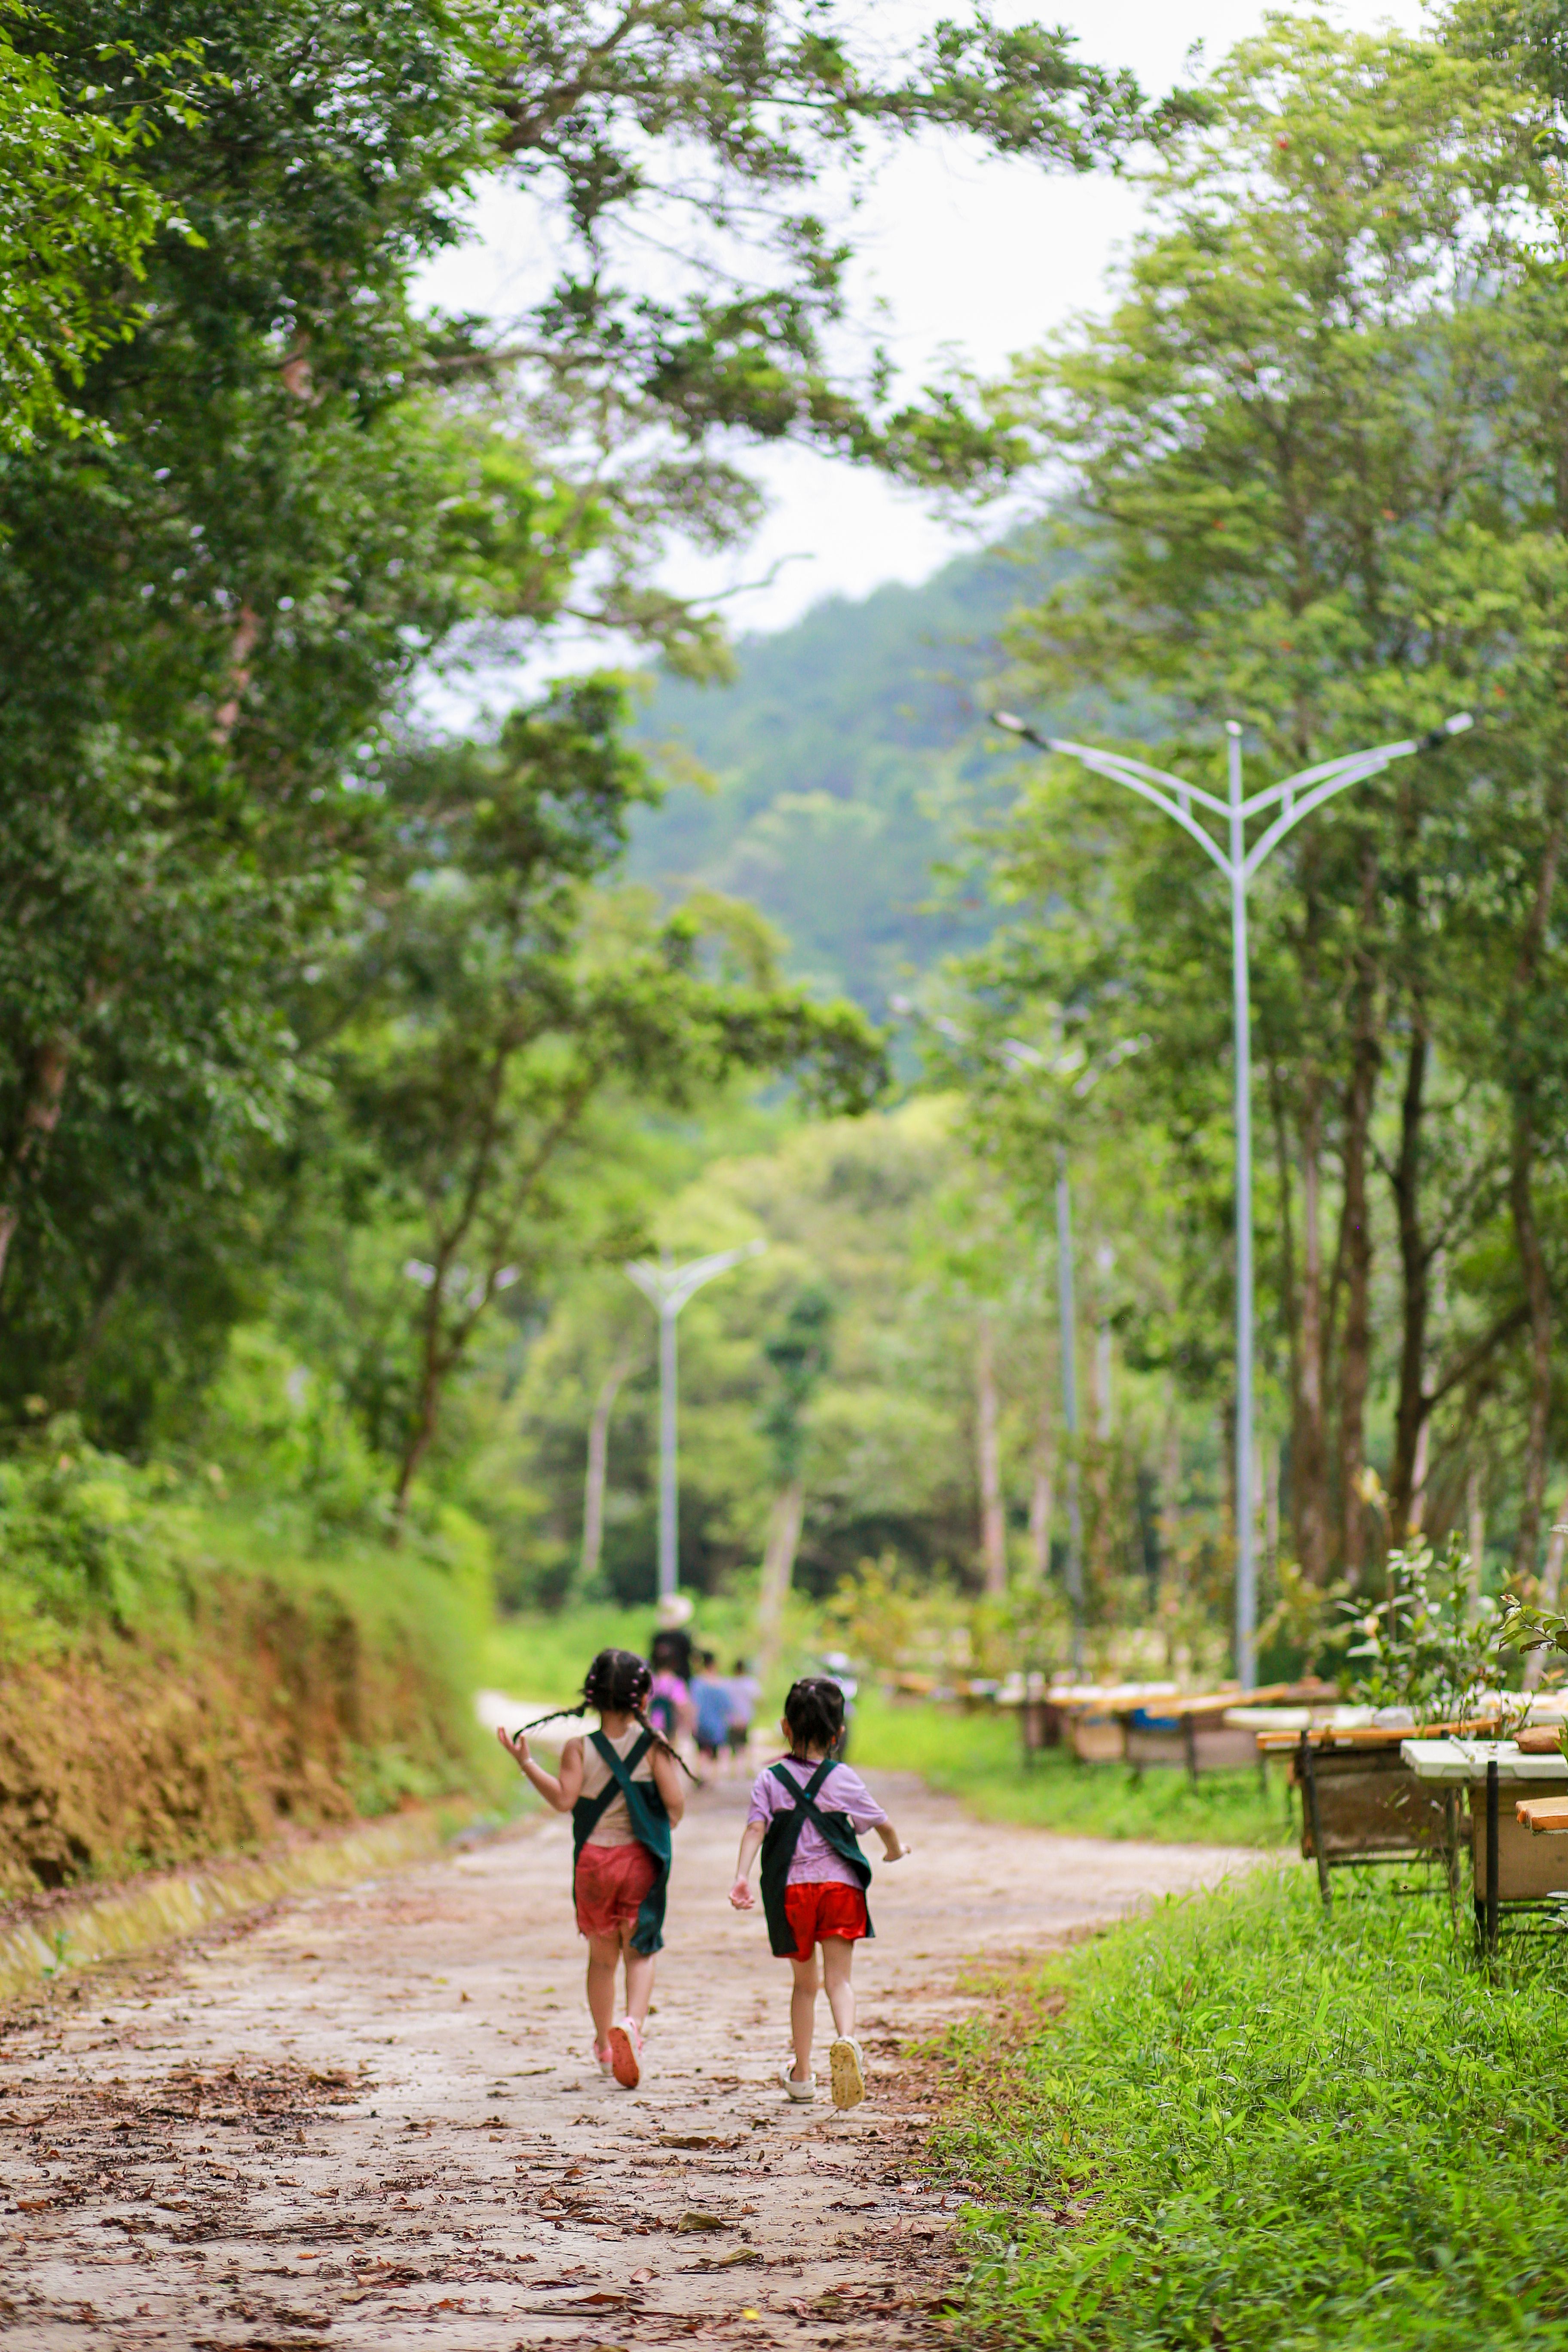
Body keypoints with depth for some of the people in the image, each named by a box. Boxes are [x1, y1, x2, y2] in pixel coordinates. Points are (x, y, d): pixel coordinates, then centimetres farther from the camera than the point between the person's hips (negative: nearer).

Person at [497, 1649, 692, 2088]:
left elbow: (564, 1799, -15)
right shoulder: (653, 1744, -7)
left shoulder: (579, 1744, -5)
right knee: (639, 1952, 7)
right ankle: (632, 2023, -20)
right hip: (639, 1859, -2)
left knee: (602, 1955, 17)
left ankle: (605, 2045, 26)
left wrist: (526, 1763, -10)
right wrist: (661, 1835, 9)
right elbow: (675, 1802, -11)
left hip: (593, 1859, 2)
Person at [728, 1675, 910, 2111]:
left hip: (791, 1888, 1)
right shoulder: (845, 1779, 5)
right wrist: (895, 1849, 37)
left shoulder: (769, 1780, 4)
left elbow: (755, 1830, -11)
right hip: (840, 1883, -1)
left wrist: (741, 1877, -20)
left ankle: (801, 2073, 23)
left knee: (805, 1982, 17)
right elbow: (882, 1824, 16)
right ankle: (845, 2040, -33)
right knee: (838, 1978, -3)